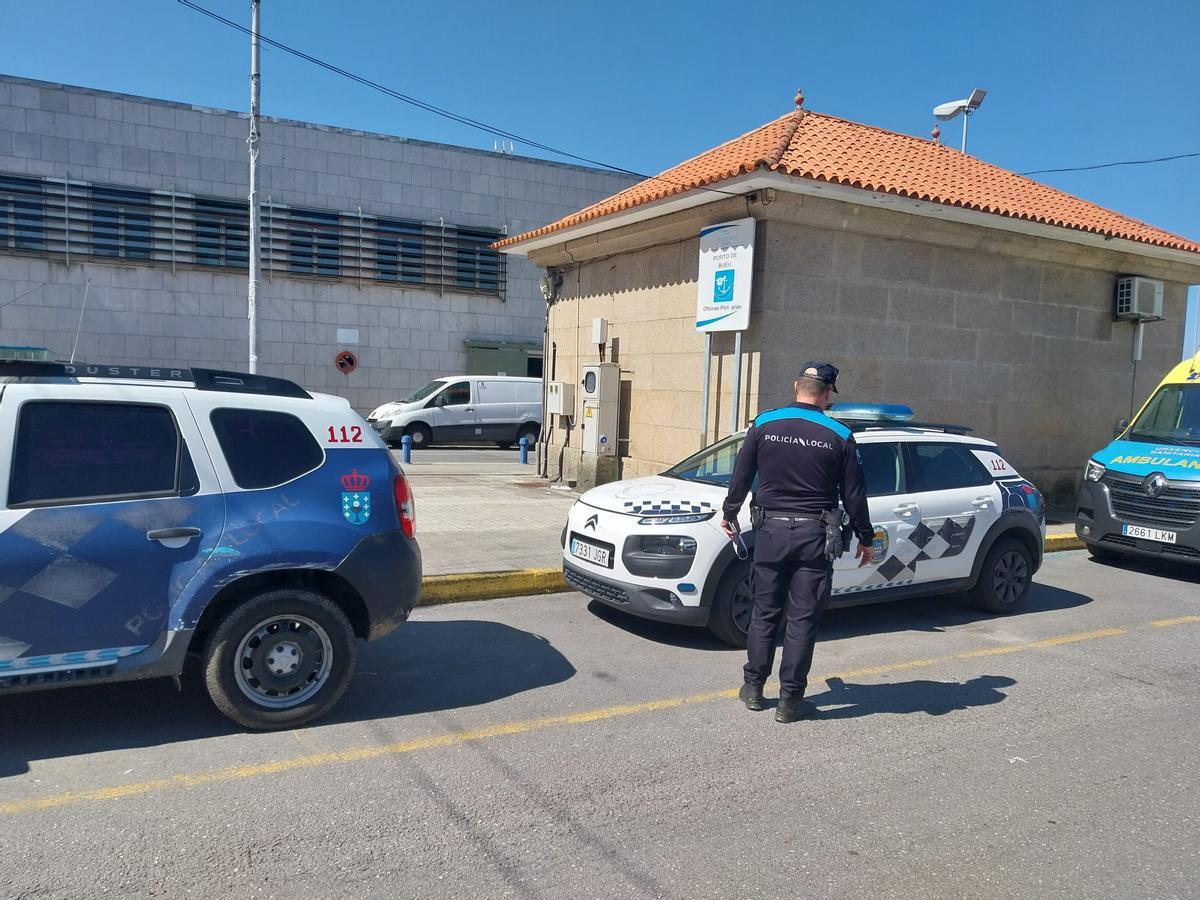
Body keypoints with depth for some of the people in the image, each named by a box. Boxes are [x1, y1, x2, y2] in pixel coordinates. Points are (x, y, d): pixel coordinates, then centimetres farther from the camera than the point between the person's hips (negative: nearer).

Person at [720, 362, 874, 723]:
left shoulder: (764, 424, 0)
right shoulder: (839, 436, -3)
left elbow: (740, 477, 5)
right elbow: (853, 494, 2)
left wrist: (729, 514, 21)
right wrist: (865, 538, 13)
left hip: (771, 530, 2)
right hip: (814, 534, -1)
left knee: (764, 613, 14)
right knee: (802, 619, 5)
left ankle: (753, 688, 22)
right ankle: (790, 700, 10)